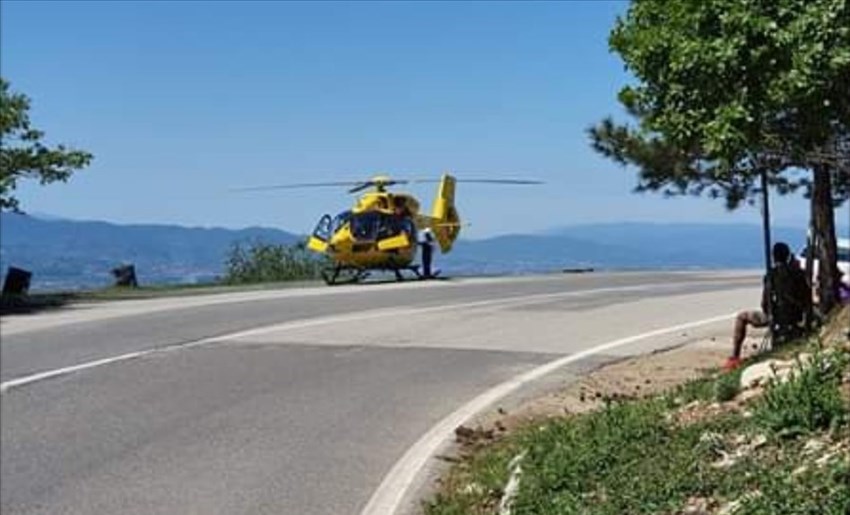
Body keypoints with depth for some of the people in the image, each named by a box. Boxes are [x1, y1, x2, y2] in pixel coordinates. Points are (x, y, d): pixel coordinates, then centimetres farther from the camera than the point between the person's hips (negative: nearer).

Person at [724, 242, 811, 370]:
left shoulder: (771, 275, -13)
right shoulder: (799, 273, 0)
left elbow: (764, 303, -11)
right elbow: (808, 298, 6)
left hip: (778, 318, -5)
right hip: (796, 318, 5)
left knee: (741, 317, 14)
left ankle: (734, 358, 8)